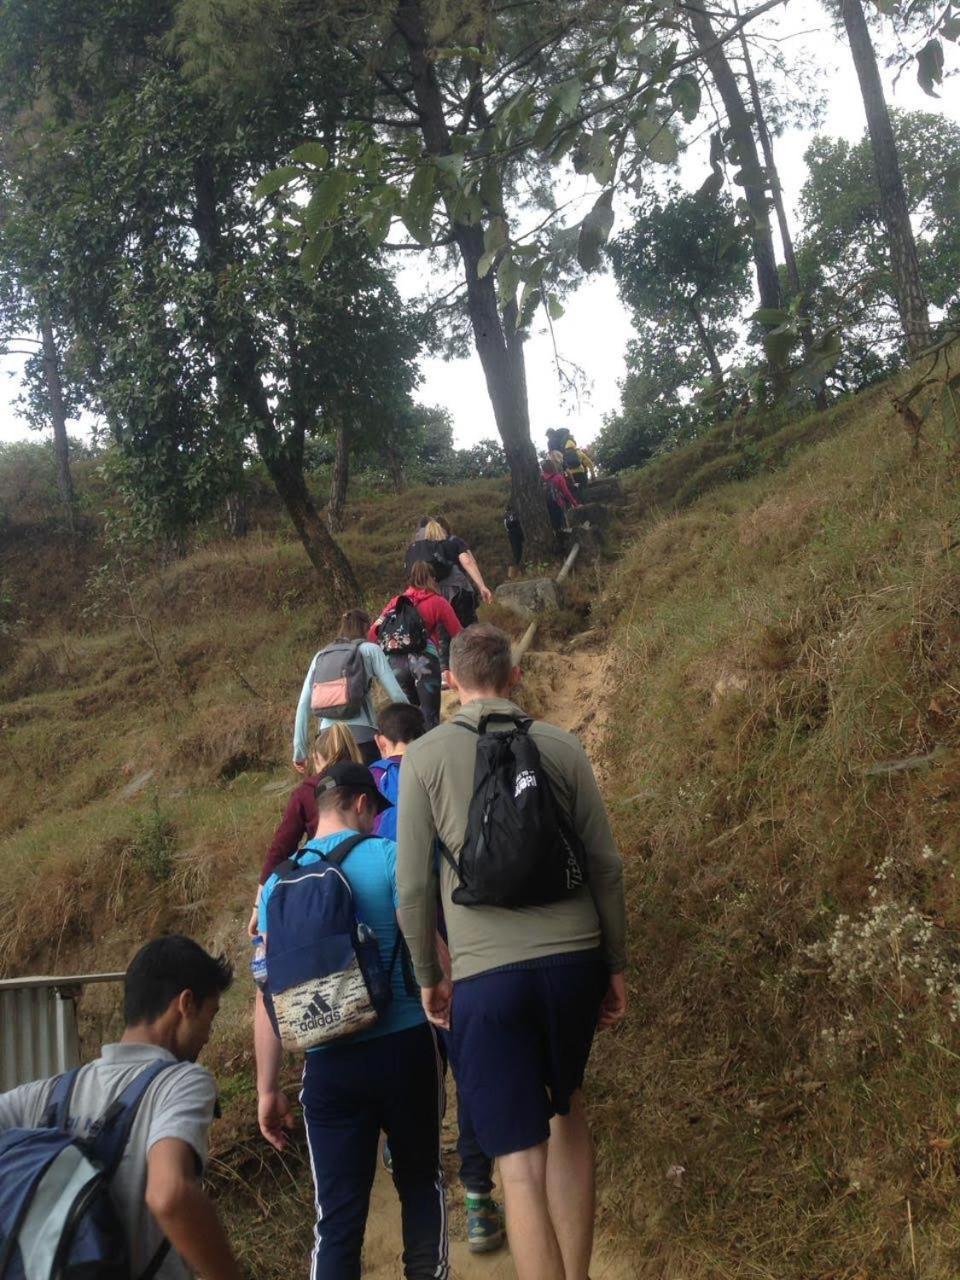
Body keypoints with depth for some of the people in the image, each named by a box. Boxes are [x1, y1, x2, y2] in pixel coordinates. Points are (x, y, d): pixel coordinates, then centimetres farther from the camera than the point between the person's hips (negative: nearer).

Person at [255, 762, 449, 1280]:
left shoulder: (278, 883, 7)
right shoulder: (388, 856, -5)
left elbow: (269, 995, 7)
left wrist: (267, 1089, 12)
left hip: (329, 1063, 3)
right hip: (405, 1045, -2)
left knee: (338, 1212, 6)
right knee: (421, 1179, 18)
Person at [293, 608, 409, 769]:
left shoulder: (321, 656, 18)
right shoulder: (370, 650, 9)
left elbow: (304, 705, 12)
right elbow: (396, 695, 0)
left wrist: (299, 751, 15)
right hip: (362, 735, -3)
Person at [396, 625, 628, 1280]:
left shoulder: (426, 755, -1)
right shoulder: (562, 746, 3)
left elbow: (413, 886, -1)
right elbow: (606, 867, 4)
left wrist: (429, 977, 12)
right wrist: (615, 966, 15)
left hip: (486, 975, -3)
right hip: (574, 958, 3)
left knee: (523, 1163, 4)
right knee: (567, 1110, 25)